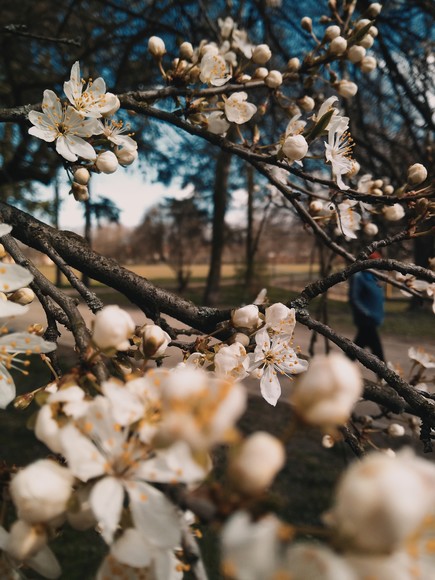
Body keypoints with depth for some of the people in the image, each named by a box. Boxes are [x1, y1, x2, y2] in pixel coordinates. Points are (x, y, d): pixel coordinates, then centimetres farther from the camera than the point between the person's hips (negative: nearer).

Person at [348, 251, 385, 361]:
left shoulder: (373, 276, 12)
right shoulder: (358, 276, -14)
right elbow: (354, 299, -18)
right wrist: (366, 313, -22)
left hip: (372, 320, 9)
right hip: (366, 319, -9)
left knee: (358, 345, 15)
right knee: (377, 349, -4)